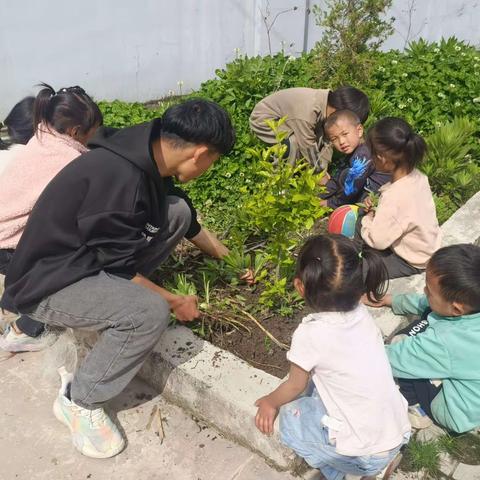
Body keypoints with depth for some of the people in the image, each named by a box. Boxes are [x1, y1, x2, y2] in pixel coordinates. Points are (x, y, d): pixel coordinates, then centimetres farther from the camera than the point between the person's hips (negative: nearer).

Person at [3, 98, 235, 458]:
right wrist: (175, 302, -8)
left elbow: (180, 213, 12)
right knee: (150, 313, -30)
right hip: (48, 280, -8)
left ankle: (117, 299, 10)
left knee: (177, 213, -1)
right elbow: (119, 267, -22)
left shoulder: (146, 155, -4)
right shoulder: (120, 178, -32)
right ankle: (79, 402, -5)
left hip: (86, 253, 8)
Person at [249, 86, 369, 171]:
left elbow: (327, 140, -9)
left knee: (318, 138, -1)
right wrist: (321, 171, -15)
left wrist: (323, 169, -14)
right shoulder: (306, 112, -39)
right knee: (295, 146, -27)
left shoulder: (330, 101, -15)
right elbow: (310, 149, -28)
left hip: (283, 116, 8)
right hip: (264, 120, -8)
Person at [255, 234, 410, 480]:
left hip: (366, 455, -6)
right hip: (400, 434, 6)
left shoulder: (310, 333, -21)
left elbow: (295, 387, -2)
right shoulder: (361, 313, -5)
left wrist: (269, 402, 15)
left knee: (290, 418, 9)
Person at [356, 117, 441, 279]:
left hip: (412, 263, -8)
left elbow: (377, 240, -29)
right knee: (357, 224, 12)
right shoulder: (416, 176, -11)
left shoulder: (395, 198, -37)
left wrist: (367, 219, -11)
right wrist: (376, 211, -6)